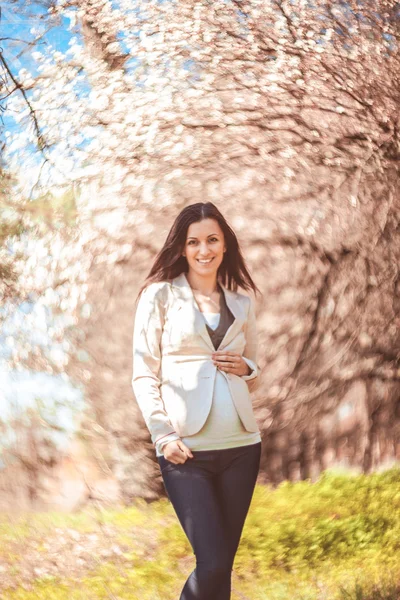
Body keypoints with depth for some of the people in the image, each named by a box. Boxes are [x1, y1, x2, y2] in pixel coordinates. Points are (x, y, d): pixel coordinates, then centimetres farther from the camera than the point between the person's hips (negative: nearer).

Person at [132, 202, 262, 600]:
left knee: (224, 563, 9)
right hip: (186, 449, -4)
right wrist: (163, 435, -12)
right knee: (212, 563, -9)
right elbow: (144, 376, -1)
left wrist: (247, 369, -1)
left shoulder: (242, 302, 13)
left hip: (241, 446, 4)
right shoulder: (159, 295, 2)